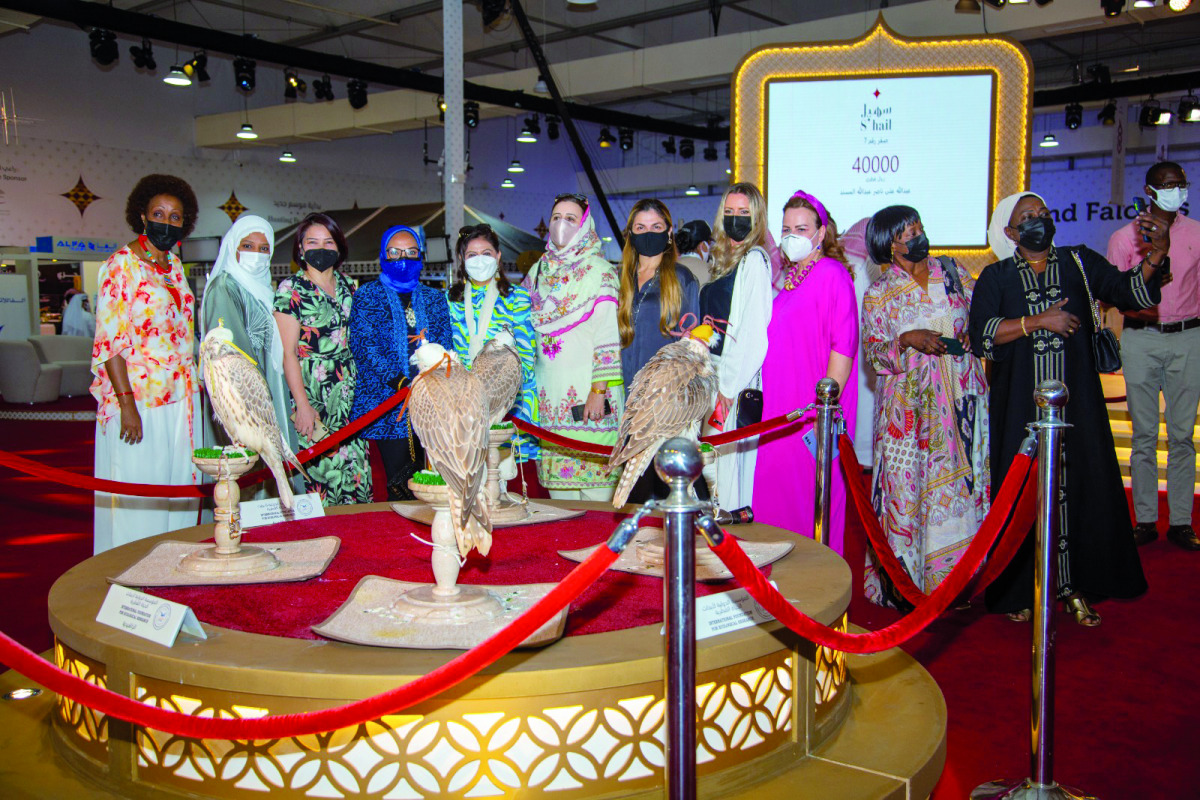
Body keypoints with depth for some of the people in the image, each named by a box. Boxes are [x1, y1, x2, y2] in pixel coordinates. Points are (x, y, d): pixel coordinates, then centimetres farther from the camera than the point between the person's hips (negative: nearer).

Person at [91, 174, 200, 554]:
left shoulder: (174, 265, 13)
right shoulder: (122, 264, -8)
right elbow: (109, 341, -13)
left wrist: (192, 395, 14)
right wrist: (127, 404, -19)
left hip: (178, 401, 7)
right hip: (138, 401, -7)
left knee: (177, 491, 11)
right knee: (136, 504, -1)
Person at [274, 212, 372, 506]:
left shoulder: (349, 286, 11)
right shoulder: (291, 289, -5)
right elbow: (288, 353, -9)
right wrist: (302, 405, -14)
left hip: (351, 393, 5)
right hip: (313, 395, -5)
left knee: (357, 470, 5)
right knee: (321, 469, -4)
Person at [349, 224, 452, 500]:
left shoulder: (434, 298, 16)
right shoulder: (367, 296, 6)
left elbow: (445, 344, 9)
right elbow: (363, 345, -6)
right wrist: (397, 380, -18)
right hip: (388, 400, -3)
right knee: (399, 483, -5)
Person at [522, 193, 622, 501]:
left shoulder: (600, 271, -3)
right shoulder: (538, 271, 15)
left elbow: (609, 336, -10)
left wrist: (599, 390, -16)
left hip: (586, 392, -5)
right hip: (548, 392, 6)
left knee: (594, 474, -5)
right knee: (557, 477, 8)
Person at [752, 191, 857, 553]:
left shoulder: (832, 274, -10)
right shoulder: (788, 278, 15)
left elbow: (843, 346, -16)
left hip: (815, 409, -8)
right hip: (781, 409, 8)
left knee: (813, 492, -1)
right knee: (776, 489, 12)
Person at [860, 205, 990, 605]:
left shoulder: (952, 271, 10)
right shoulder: (878, 294, 3)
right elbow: (873, 352, 1)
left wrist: (973, 332, -5)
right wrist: (907, 340, -16)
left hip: (962, 396, 3)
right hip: (910, 404, -2)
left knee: (961, 479, 2)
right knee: (906, 485, -5)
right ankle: (904, 583, 5)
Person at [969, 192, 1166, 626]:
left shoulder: (1079, 263, 10)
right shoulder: (996, 278, 5)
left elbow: (1132, 291, -2)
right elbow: (981, 336, -9)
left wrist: (1156, 254, -19)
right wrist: (1039, 321, -15)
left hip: (1076, 402, 2)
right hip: (1019, 406, -1)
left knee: (1081, 487, 0)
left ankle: (1076, 587, 11)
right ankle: (1020, 590, 13)